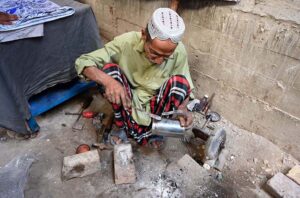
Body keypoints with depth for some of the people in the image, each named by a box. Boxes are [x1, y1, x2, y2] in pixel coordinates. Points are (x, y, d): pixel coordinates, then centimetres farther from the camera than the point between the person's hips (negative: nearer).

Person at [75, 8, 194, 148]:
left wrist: (182, 108, -28)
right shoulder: (126, 42, -22)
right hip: (127, 106, 0)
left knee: (179, 81, -26)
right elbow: (82, 62, -20)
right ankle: (123, 127, -12)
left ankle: (154, 130, -10)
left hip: (155, 106, 1)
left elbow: (185, 87, -5)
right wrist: (107, 80, -40)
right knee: (110, 68, -25)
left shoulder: (179, 52, -18)